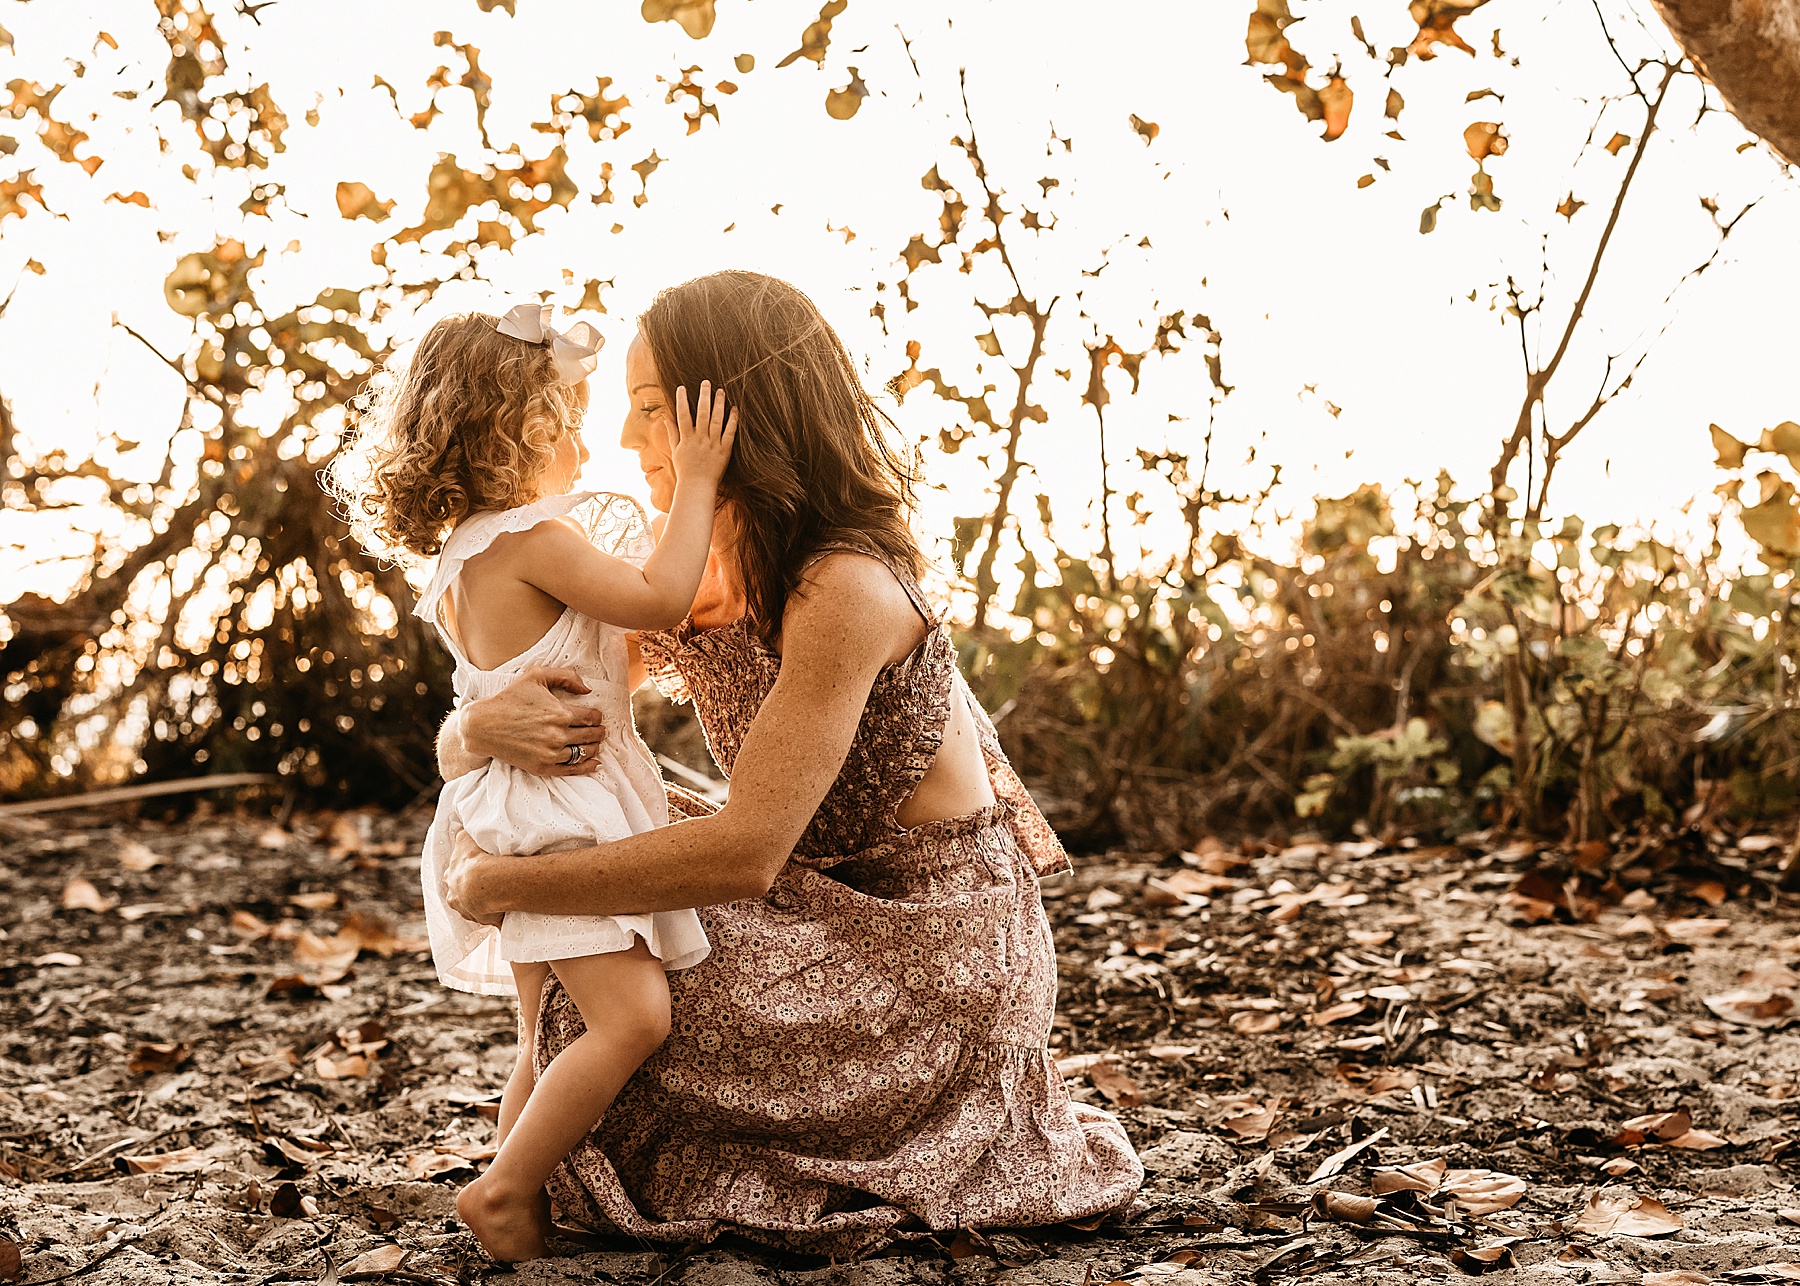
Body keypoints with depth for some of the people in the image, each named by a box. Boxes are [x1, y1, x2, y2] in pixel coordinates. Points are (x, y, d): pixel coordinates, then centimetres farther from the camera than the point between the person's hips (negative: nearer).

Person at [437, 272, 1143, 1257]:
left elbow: (743, 853, -33)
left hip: (934, 948, -8)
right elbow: (455, 753, -2)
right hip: (830, 909, 8)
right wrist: (490, 725, -28)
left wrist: (503, 885, -25)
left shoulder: (844, 590, -28)